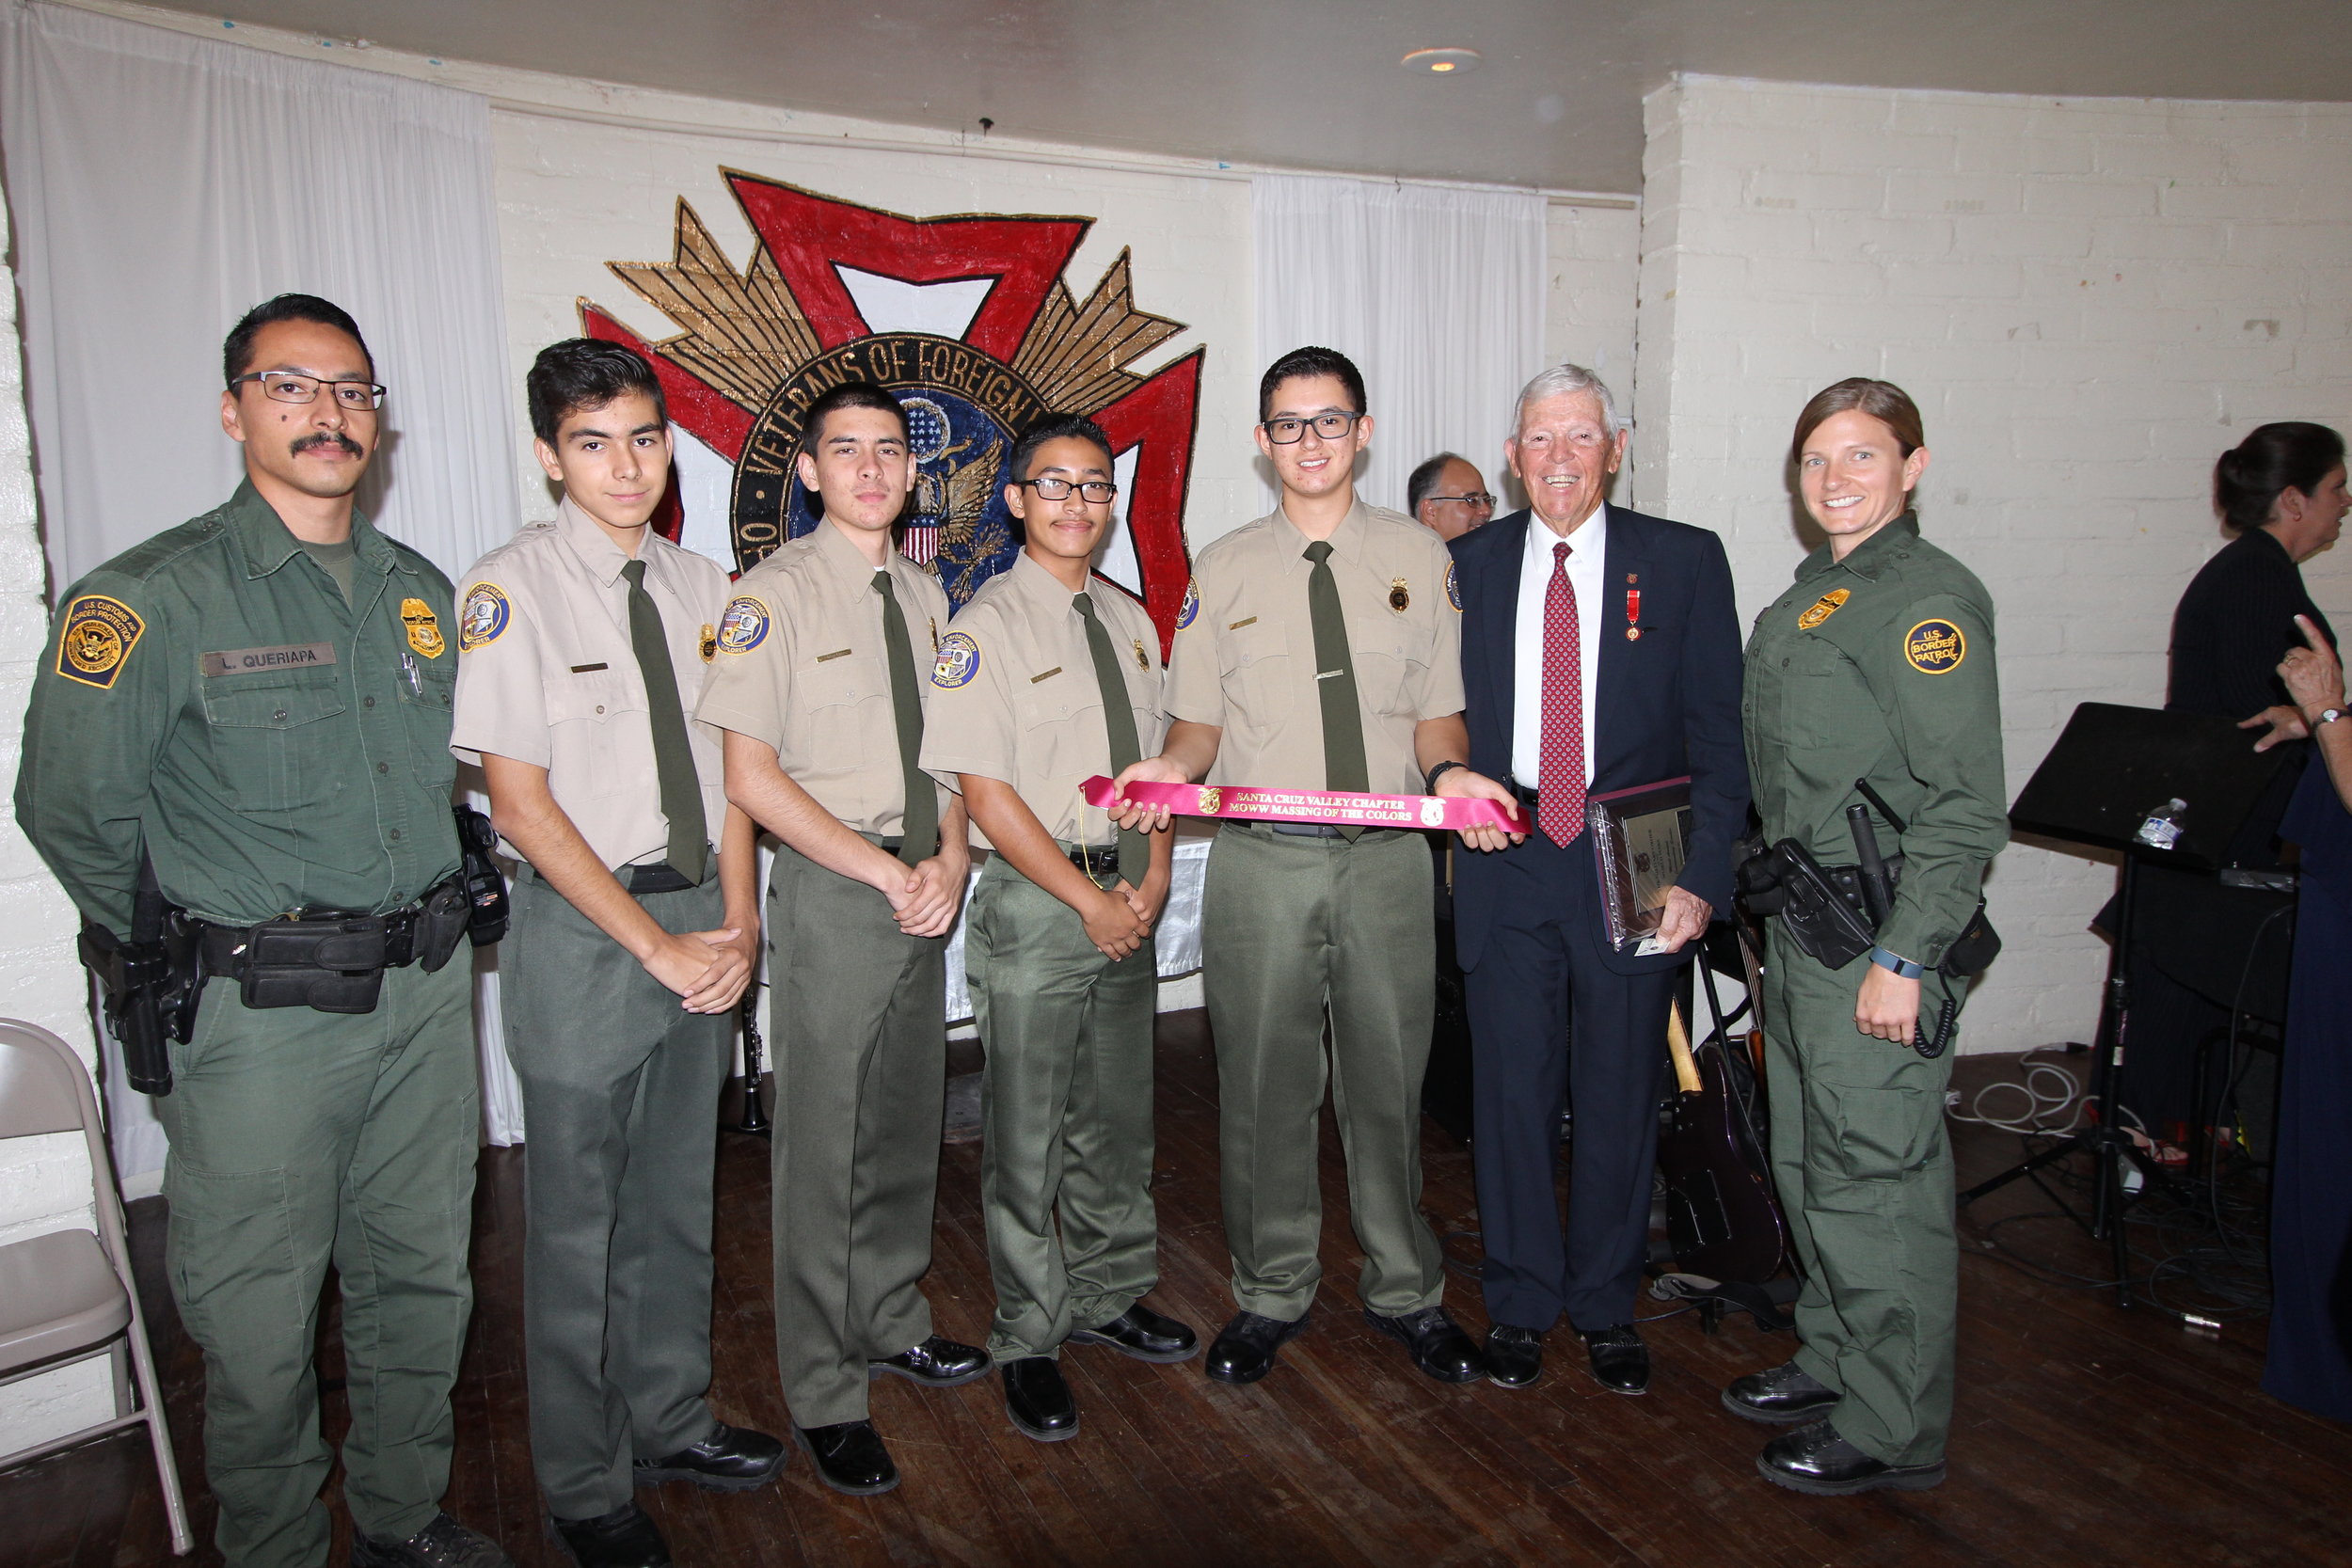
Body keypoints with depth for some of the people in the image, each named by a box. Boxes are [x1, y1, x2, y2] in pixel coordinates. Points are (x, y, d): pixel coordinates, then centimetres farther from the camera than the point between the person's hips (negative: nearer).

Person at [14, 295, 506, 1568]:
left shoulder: (419, 590, 9)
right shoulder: (156, 598, -10)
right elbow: (67, 809, -6)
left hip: (427, 997, 5)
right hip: (259, 1021, -5)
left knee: (421, 1284, 16)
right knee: (259, 1327, 7)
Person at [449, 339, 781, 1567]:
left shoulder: (701, 588, 7)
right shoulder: (512, 590, -10)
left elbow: (728, 768, 8)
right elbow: (521, 800, -13)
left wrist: (737, 924, -4)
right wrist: (656, 945, -15)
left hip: (701, 923, 5)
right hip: (580, 930, -5)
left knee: (677, 1198, 18)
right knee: (576, 1221, 7)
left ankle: (668, 1422, 38)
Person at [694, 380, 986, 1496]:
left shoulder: (924, 595, 11)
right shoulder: (773, 596, -9)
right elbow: (749, 774, -14)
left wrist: (950, 858, -5)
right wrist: (886, 872, -16)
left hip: (921, 888, 6)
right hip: (831, 892, -6)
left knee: (908, 1124, 17)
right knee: (824, 1144, 2)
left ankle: (889, 1322, 37)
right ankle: (824, 1394, 18)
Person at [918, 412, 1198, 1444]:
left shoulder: (1130, 622, 11)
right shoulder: (986, 627, -10)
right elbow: (985, 789, -15)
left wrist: (1152, 879, -1)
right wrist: (1090, 900, -14)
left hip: (1127, 902, 6)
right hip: (1034, 904, -6)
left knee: (1118, 1119, 17)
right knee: (1027, 1135, 4)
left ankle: (1107, 1297, 36)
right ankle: (1029, 1340, 21)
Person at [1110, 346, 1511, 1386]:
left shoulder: (1418, 556, 8)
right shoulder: (1223, 568, 7)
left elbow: (1437, 705, 8)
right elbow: (1201, 717, 8)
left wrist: (1450, 772, -13)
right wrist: (1171, 766, -14)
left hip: (1386, 858, 0)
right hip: (1261, 861, 0)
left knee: (1388, 1083, 9)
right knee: (1264, 1087, 8)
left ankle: (1404, 1292, 29)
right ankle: (1271, 1294, 27)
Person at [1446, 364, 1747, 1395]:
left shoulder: (1685, 563, 0)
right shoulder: (1464, 566, 5)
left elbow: (1718, 732, -2)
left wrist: (1704, 875, -10)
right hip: (1504, 872, 1)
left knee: (1621, 1097, 11)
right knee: (1512, 1091, 9)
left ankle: (1606, 1307, 31)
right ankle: (1520, 1303, 29)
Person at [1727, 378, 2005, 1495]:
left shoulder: (1929, 598, -12)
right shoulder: (1808, 598, 14)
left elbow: (1965, 807, -17)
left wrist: (1904, 959, -20)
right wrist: (1775, 918, 16)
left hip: (1880, 941, -9)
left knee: (1875, 1182, 1)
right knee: (1808, 1167, 18)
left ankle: (1891, 1431, 16)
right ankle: (1831, 1363, 36)